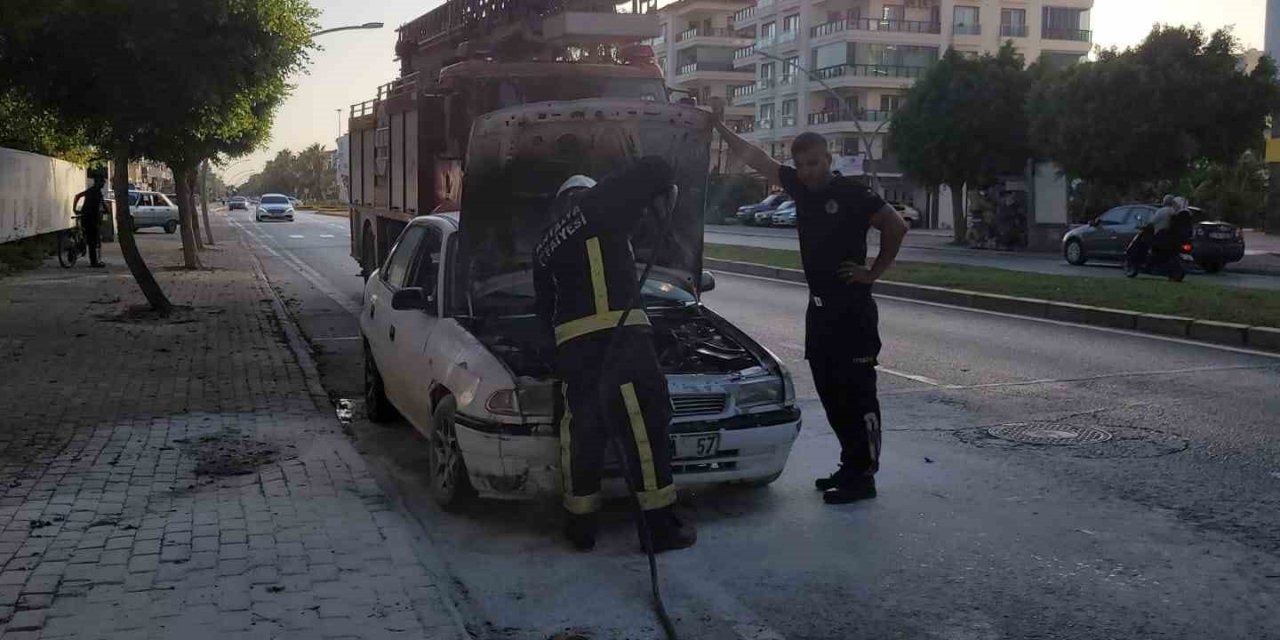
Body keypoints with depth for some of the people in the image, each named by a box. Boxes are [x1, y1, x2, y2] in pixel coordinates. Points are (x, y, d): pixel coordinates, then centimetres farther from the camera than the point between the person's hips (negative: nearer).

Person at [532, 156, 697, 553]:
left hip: (569, 341, 6)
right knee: (644, 425, -3)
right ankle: (659, 526, -1)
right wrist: (660, 201, 20)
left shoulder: (545, 247, 27)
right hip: (616, 332, -6)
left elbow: (545, 307, 30)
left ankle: (579, 524, 19)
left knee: (581, 429, 13)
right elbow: (653, 170, 1)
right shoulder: (597, 204, 7)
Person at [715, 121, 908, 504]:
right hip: (820, 306, 7)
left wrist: (873, 272, -9)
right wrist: (719, 127, 9)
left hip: (852, 308, -7)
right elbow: (753, 157, 11)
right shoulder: (800, 186, 8)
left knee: (857, 393, -4)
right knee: (830, 393, 11)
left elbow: (897, 226, -11)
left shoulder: (852, 194, -11)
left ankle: (863, 476, 1)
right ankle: (850, 465, 22)